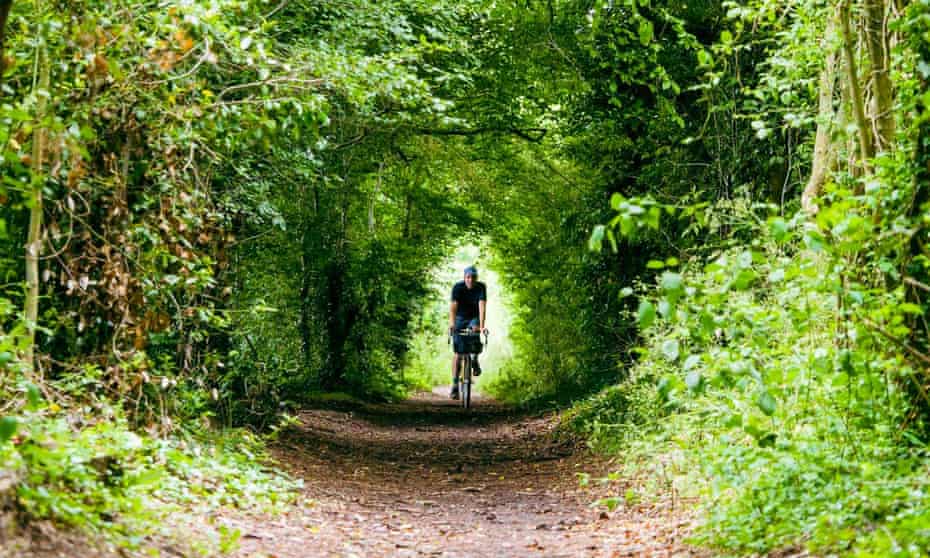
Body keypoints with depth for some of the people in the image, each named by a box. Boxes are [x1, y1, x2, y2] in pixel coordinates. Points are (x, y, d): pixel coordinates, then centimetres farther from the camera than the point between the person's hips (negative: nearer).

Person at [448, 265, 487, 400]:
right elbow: (453, 306, -31)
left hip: (474, 318, 0)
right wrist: (451, 323, -47)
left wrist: (481, 326, -43)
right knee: (457, 351, -10)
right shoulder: (458, 287, -20)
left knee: (475, 329, -34)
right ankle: (455, 384, -9)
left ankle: (475, 362, -14)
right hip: (460, 318, 0)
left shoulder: (481, 287, -20)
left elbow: (482, 306, -30)